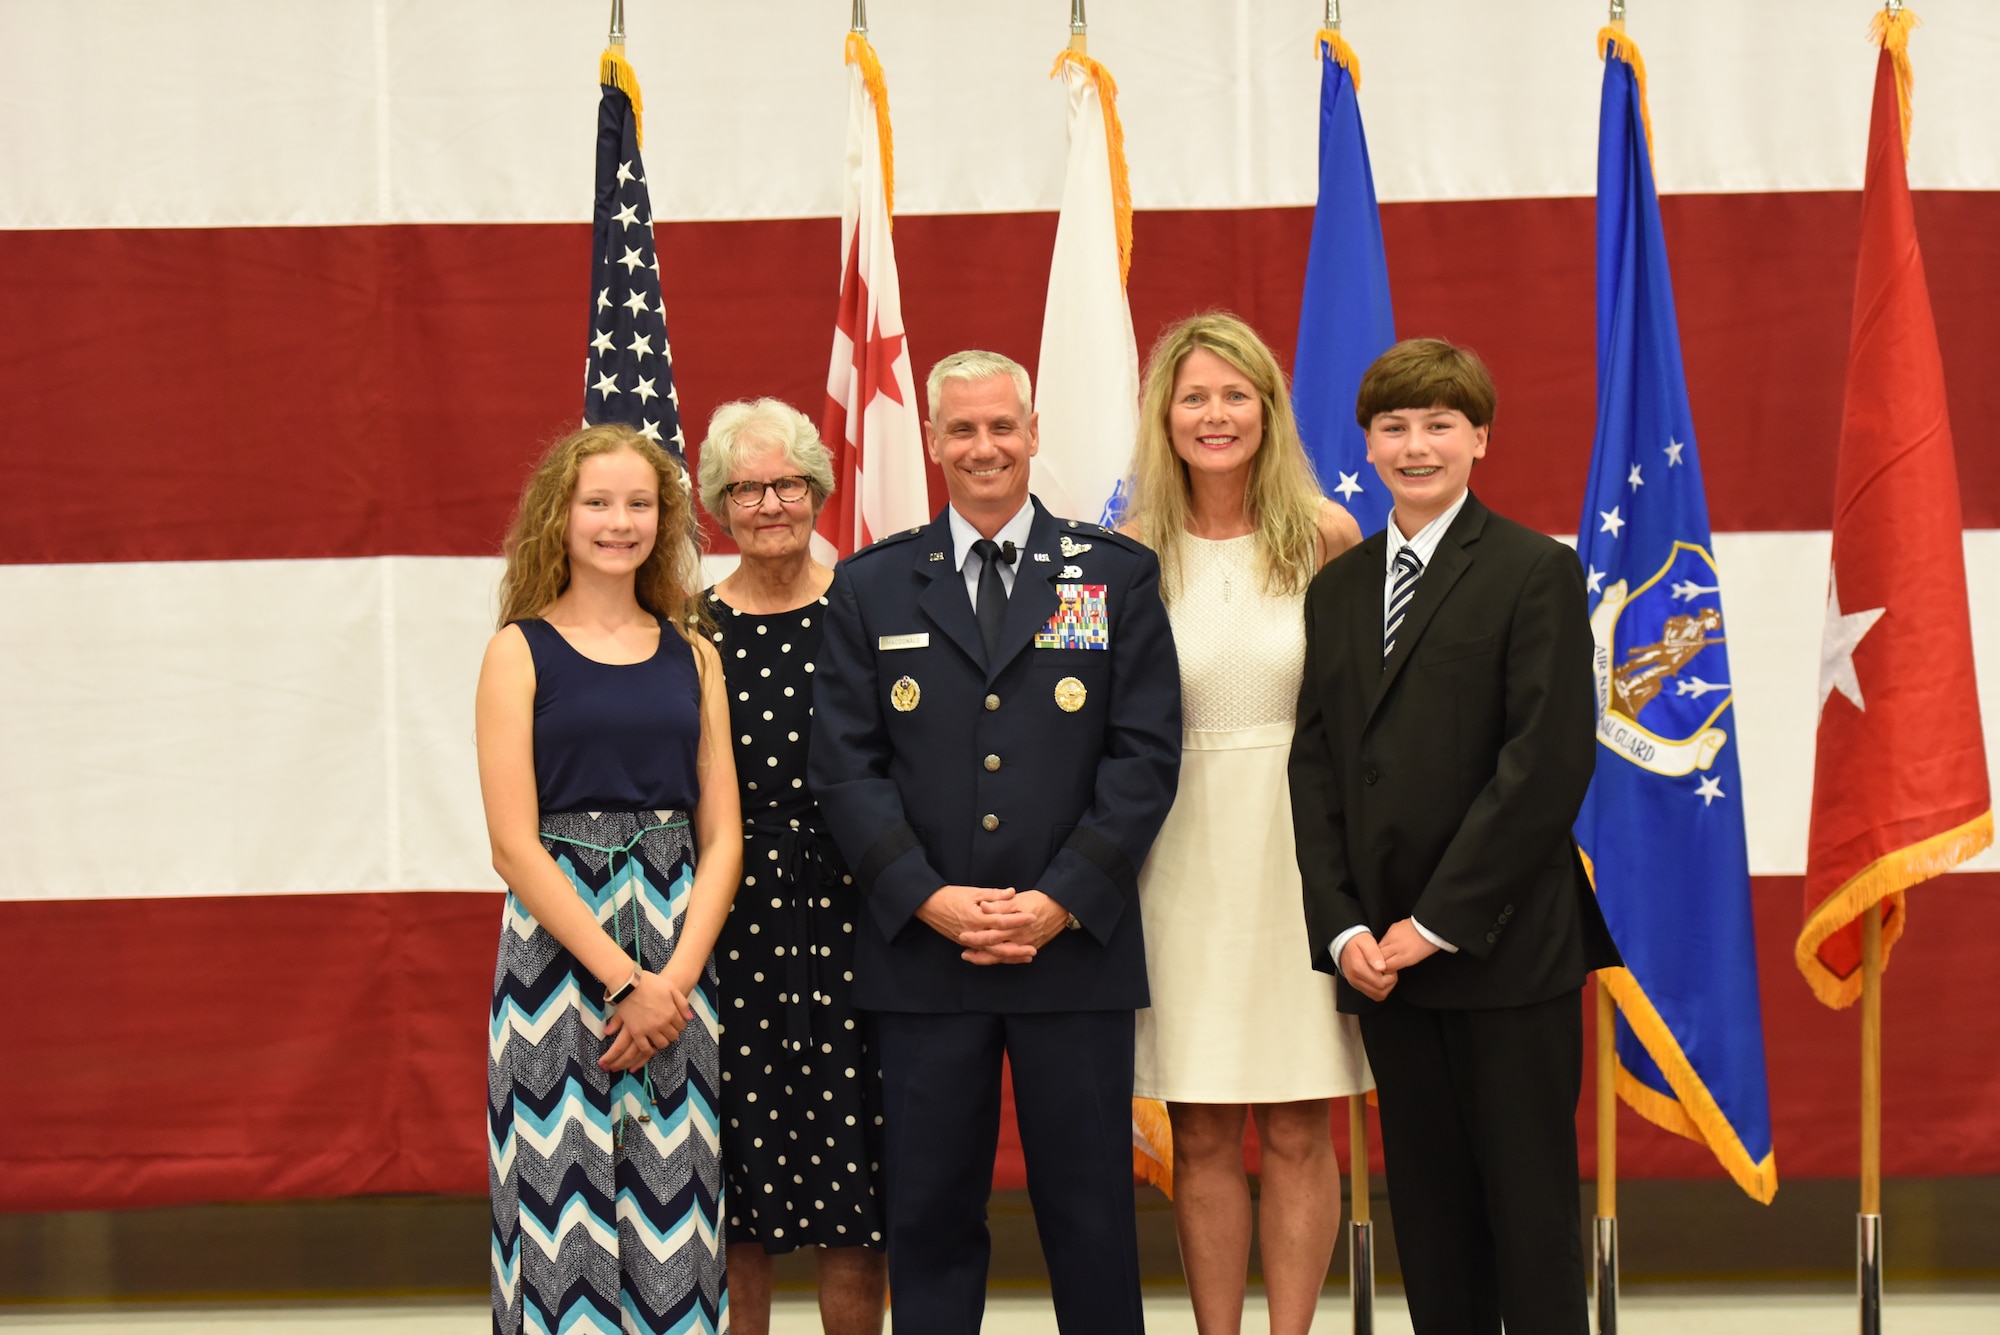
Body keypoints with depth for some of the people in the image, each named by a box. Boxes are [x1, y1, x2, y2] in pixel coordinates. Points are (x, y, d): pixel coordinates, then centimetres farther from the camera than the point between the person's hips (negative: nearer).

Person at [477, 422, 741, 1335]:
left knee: (675, 1215, 2)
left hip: (679, 955, 3)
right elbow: (514, 846, -7)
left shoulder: (691, 657, 10)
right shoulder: (521, 651, 0)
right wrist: (624, 980, -12)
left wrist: (676, 977, -7)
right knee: (569, 1213, -4)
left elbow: (722, 836, 7)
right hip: (557, 946, -3)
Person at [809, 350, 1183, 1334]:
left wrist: (1062, 901, -10)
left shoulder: (1118, 575, 7)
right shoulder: (870, 587, 9)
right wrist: (930, 899, -10)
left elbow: (1147, 755, 0)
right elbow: (844, 765, 3)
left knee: (1090, 1212, 3)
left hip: (1076, 948, -1)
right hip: (921, 954, 1)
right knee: (928, 1213, 5)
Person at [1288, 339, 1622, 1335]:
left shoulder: (1536, 573, -4)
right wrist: (1341, 925, -3)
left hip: (1505, 950, -5)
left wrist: (1440, 920, -14)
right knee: (1429, 1213, 9)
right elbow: (1315, 766, 10)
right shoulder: (1336, 590, 13)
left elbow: (1550, 761, -12)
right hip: (1384, 955, 5)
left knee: (1529, 1207, 1)